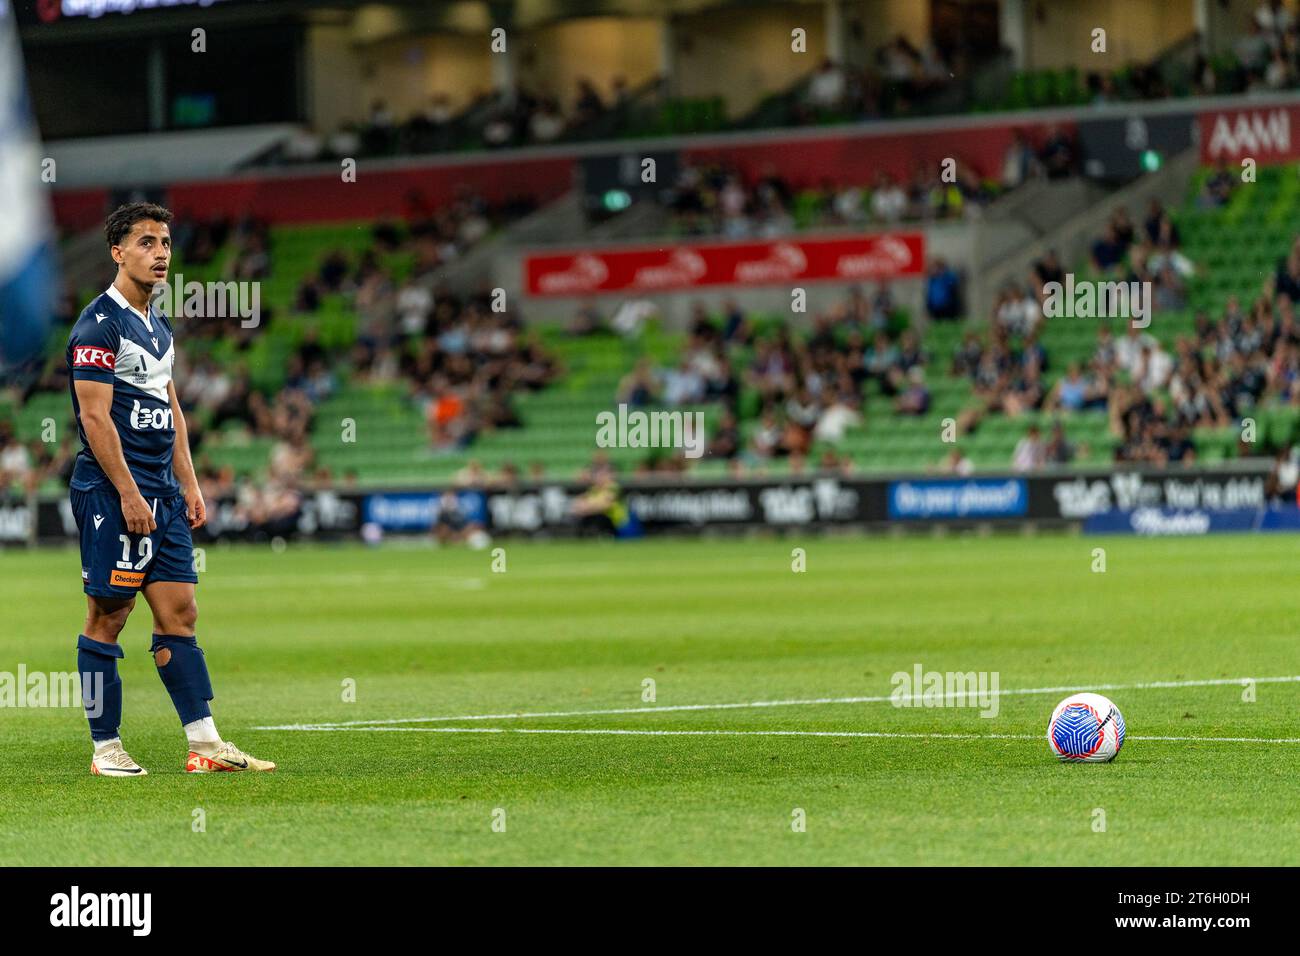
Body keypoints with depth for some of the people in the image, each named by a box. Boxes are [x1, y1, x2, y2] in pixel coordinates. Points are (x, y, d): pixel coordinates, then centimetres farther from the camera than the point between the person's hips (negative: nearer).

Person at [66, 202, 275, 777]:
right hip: (113, 491, -9)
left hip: (162, 491, 9)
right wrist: (128, 493, -19)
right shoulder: (99, 324, -10)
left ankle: (205, 745, 3)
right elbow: (95, 416, -16)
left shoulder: (158, 326, 17)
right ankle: (106, 748, 2)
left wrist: (188, 486, 16)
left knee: (179, 612, 5)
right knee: (108, 616, -3)